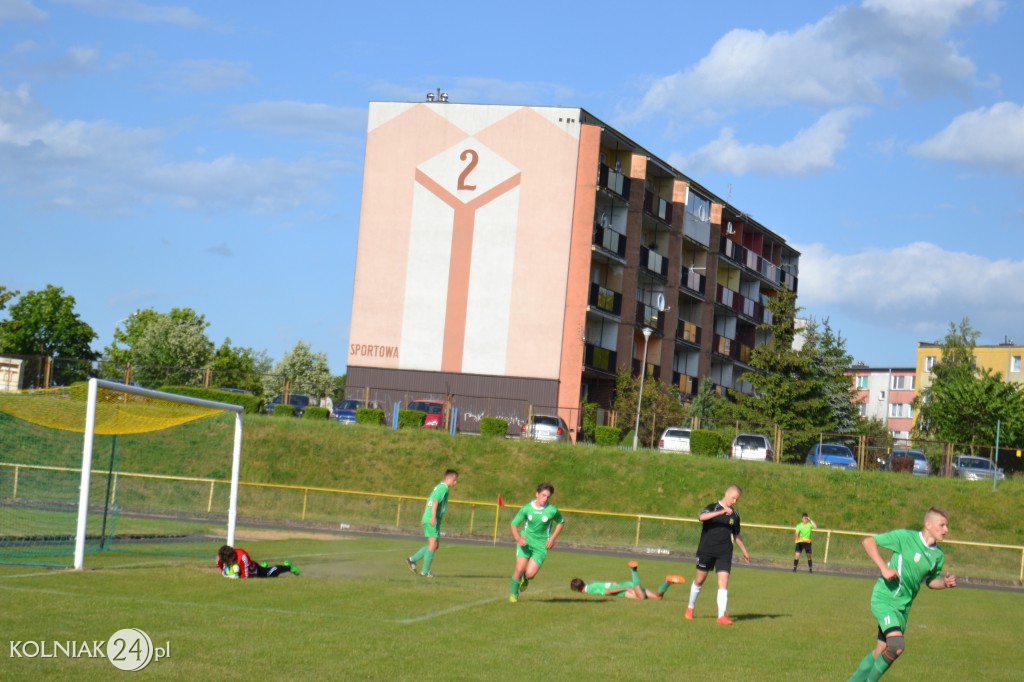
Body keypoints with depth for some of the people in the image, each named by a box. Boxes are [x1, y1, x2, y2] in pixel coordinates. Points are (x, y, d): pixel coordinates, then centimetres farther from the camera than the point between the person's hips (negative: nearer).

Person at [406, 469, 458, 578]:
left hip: (428, 518, 10)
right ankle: (425, 571, -6)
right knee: (433, 544, -7)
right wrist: (433, 517, -30)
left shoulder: (438, 487, 19)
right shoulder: (444, 488, -11)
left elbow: (429, 501, 24)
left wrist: (424, 517, 27)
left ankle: (412, 559, 13)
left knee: (435, 544, 14)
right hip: (433, 520, -10)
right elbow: (435, 501, -23)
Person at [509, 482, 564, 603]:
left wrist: (553, 538, -1)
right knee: (520, 569, -13)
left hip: (541, 546, -1)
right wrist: (518, 538, -19)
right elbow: (514, 524, -1)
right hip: (525, 541, 1)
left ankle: (525, 578, 28)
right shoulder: (526, 508, -7)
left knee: (530, 574, -12)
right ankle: (514, 594, 12)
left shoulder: (553, 510, -10)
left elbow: (561, 522, 9)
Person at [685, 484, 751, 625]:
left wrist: (744, 552, 22)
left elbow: (736, 535, 20)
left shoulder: (734, 514, 8)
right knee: (699, 580, 9)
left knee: (724, 582, -11)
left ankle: (722, 615, -12)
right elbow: (702, 517, -29)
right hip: (706, 550, -3)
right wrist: (721, 512, -38)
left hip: (724, 553, 3)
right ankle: (690, 608, 31)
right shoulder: (712, 507, -6)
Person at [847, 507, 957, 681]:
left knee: (881, 652, 12)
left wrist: (945, 582, -2)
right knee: (898, 645, -24)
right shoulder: (905, 537, -13)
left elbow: (931, 581, 20)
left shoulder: (938, 555, 5)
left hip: (903, 606, 7)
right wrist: (884, 567, -22)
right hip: (883, 599, -7)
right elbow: (868, 542, -11)